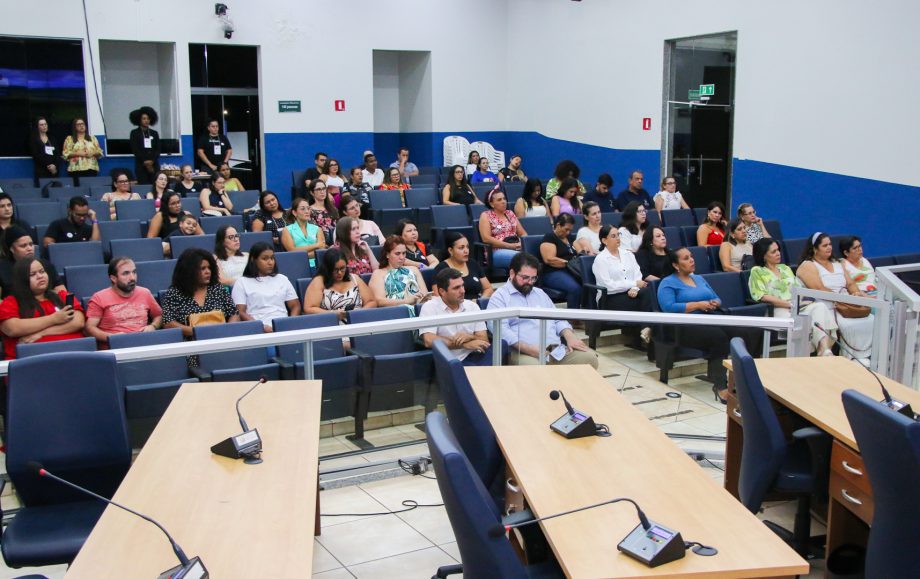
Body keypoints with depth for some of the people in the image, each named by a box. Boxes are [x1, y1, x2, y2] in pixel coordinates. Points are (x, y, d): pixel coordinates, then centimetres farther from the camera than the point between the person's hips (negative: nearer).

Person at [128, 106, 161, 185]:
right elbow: (135, 150, -2)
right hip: (141, 165, -2)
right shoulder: (134, 133, 7)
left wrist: (152, 161, -9)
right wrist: (145, 161, -12)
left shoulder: (154, 133, 15)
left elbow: (158, 149, 7)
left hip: (154, 165, 2)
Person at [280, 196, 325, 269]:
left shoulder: (317, 229, 18)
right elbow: (292, 251, -3)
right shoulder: (287, 230, 12)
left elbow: (321, 250, 3)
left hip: (316, 265, 2)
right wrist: (315, 245, -5)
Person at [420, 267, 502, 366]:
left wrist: (469, 337, -14)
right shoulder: (430, 307, 0)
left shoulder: (472, 306, 13)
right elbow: (429, 341, -13)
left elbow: (484, 340, 9)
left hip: (474, 356, 6)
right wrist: (465, 345, -9)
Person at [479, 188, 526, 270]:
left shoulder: (510, 213, 22)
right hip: (497, 251, -5)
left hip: (517, 248, 5)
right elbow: (486, 238, -7)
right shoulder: (486, 216, 6)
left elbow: (523, 233, 22)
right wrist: (510, 245, -14)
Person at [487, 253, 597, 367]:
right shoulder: (500, 296, 4)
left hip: (557, 349, 6)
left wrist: (570, 337, 3)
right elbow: (501, 329, -11)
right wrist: (528, 348, -23)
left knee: (589, 357, -17)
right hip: (523, 353, -6)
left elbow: (558, 320, 26)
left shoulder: (540, 293, 27)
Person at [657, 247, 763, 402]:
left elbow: (717, 299, 24)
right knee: (718, 336, -37)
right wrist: (698, 305, -14)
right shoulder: (668, 283, 3)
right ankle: (720, 386, -31)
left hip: (710, 321, 7)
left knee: (751, 332, -20)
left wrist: (714, 304, -1)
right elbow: (669, 308, -13)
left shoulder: (699, 278, 25)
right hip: (686, 326, -6)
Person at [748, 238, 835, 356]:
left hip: (800, 306, 6)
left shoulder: (786, 268, 30)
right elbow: (762, 296, -5)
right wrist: (790, 304, -12)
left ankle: (824, 349, -46)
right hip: (779, 309, -5)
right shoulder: (757, 271, 9)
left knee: (820, 306, -29)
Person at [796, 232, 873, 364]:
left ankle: (862, 355, -10)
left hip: (845, 307, 7)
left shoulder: (837, 263, 22)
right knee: (848, 325, -30)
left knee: (869, 321, -17)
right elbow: (820, 290, -15)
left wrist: (857, 293, -6)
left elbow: (850, 284, 16)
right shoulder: (807, 266, -3)